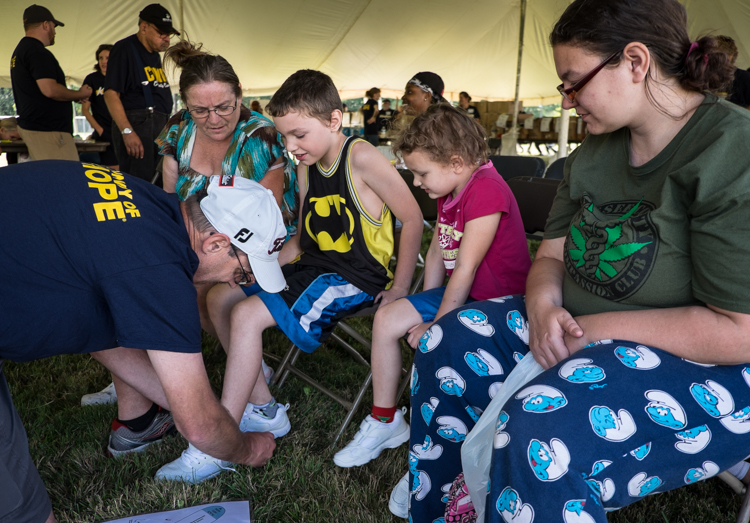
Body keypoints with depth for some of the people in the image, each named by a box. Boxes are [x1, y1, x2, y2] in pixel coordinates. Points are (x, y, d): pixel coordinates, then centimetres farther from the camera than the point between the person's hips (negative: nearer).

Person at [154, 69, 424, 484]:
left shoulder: (361, 158, -16)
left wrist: (400, 288, -16)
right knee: (220, 298, 7)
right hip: (314, 266, 9)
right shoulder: (306, 169, 9)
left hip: (355, 279, -9)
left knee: (247, 314, -22)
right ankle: (263, 409, 13)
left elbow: (412, 217, -16)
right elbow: (304, 239, 14)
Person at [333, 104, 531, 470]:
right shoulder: (448, 193, 7)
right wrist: (426, 308, 6)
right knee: (387, 318, 1)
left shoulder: (487, 192, -25)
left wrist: (436, 325, -18)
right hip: (459, 294, 10)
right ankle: (384, 421, 12)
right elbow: (437, 251, 10)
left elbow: (466, 269, -25)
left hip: (498, 301, -9)